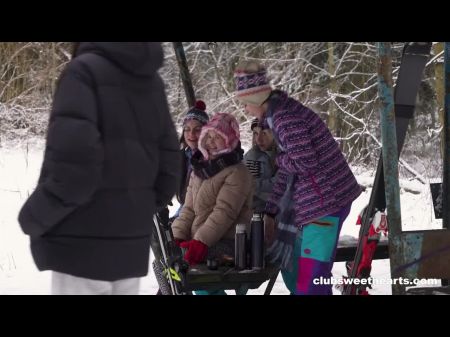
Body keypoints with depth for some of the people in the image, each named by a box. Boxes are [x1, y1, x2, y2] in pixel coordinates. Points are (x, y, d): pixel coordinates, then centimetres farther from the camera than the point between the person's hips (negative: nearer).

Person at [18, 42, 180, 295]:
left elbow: (72, 163, -20)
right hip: (133, 245, 7)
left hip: (82, 245, -7)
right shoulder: (153, 82, 12)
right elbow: (167, 172, 11)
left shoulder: (85, 70, -9)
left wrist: (34, 215, -8)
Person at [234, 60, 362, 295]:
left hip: (325, 200, -10)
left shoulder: (284, 117, -17)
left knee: (310, 279, -12)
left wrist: (279, 160, -4)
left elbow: (306, 162, -23)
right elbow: (288, 172, 19)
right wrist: (270, 212, 19)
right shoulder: (280, 115, 15)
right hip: (314, 201, 10)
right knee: (293, 269, 17)